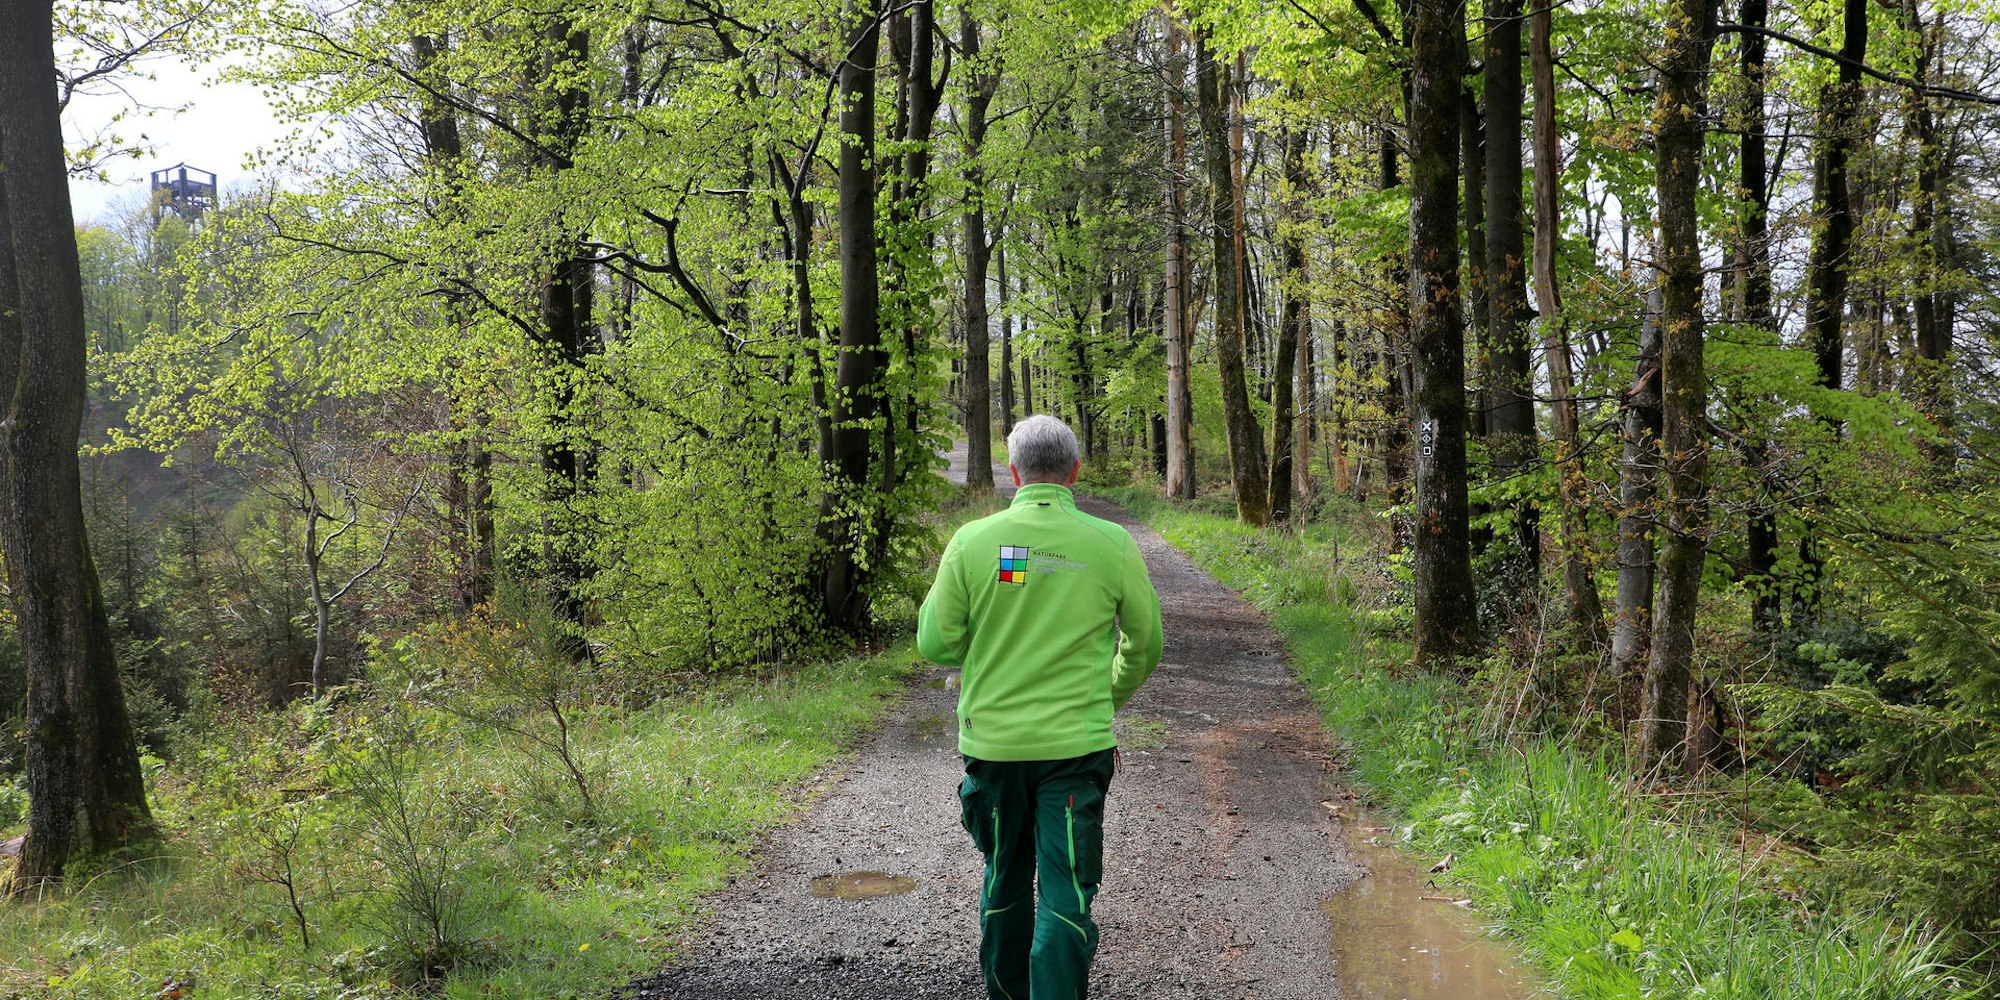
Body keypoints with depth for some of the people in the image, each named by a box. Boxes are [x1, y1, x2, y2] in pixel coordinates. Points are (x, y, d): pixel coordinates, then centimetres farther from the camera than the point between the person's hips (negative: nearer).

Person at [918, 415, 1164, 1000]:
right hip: (1077, 745, -1)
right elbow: (1144, 645, 6)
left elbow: (935, 645, -3)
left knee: (1004, 883, 21)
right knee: (1067, 895, 4)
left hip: (993, 742, 2)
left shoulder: (972, 541, -7)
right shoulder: (1112, 544, -5)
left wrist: (935, 595, 17)